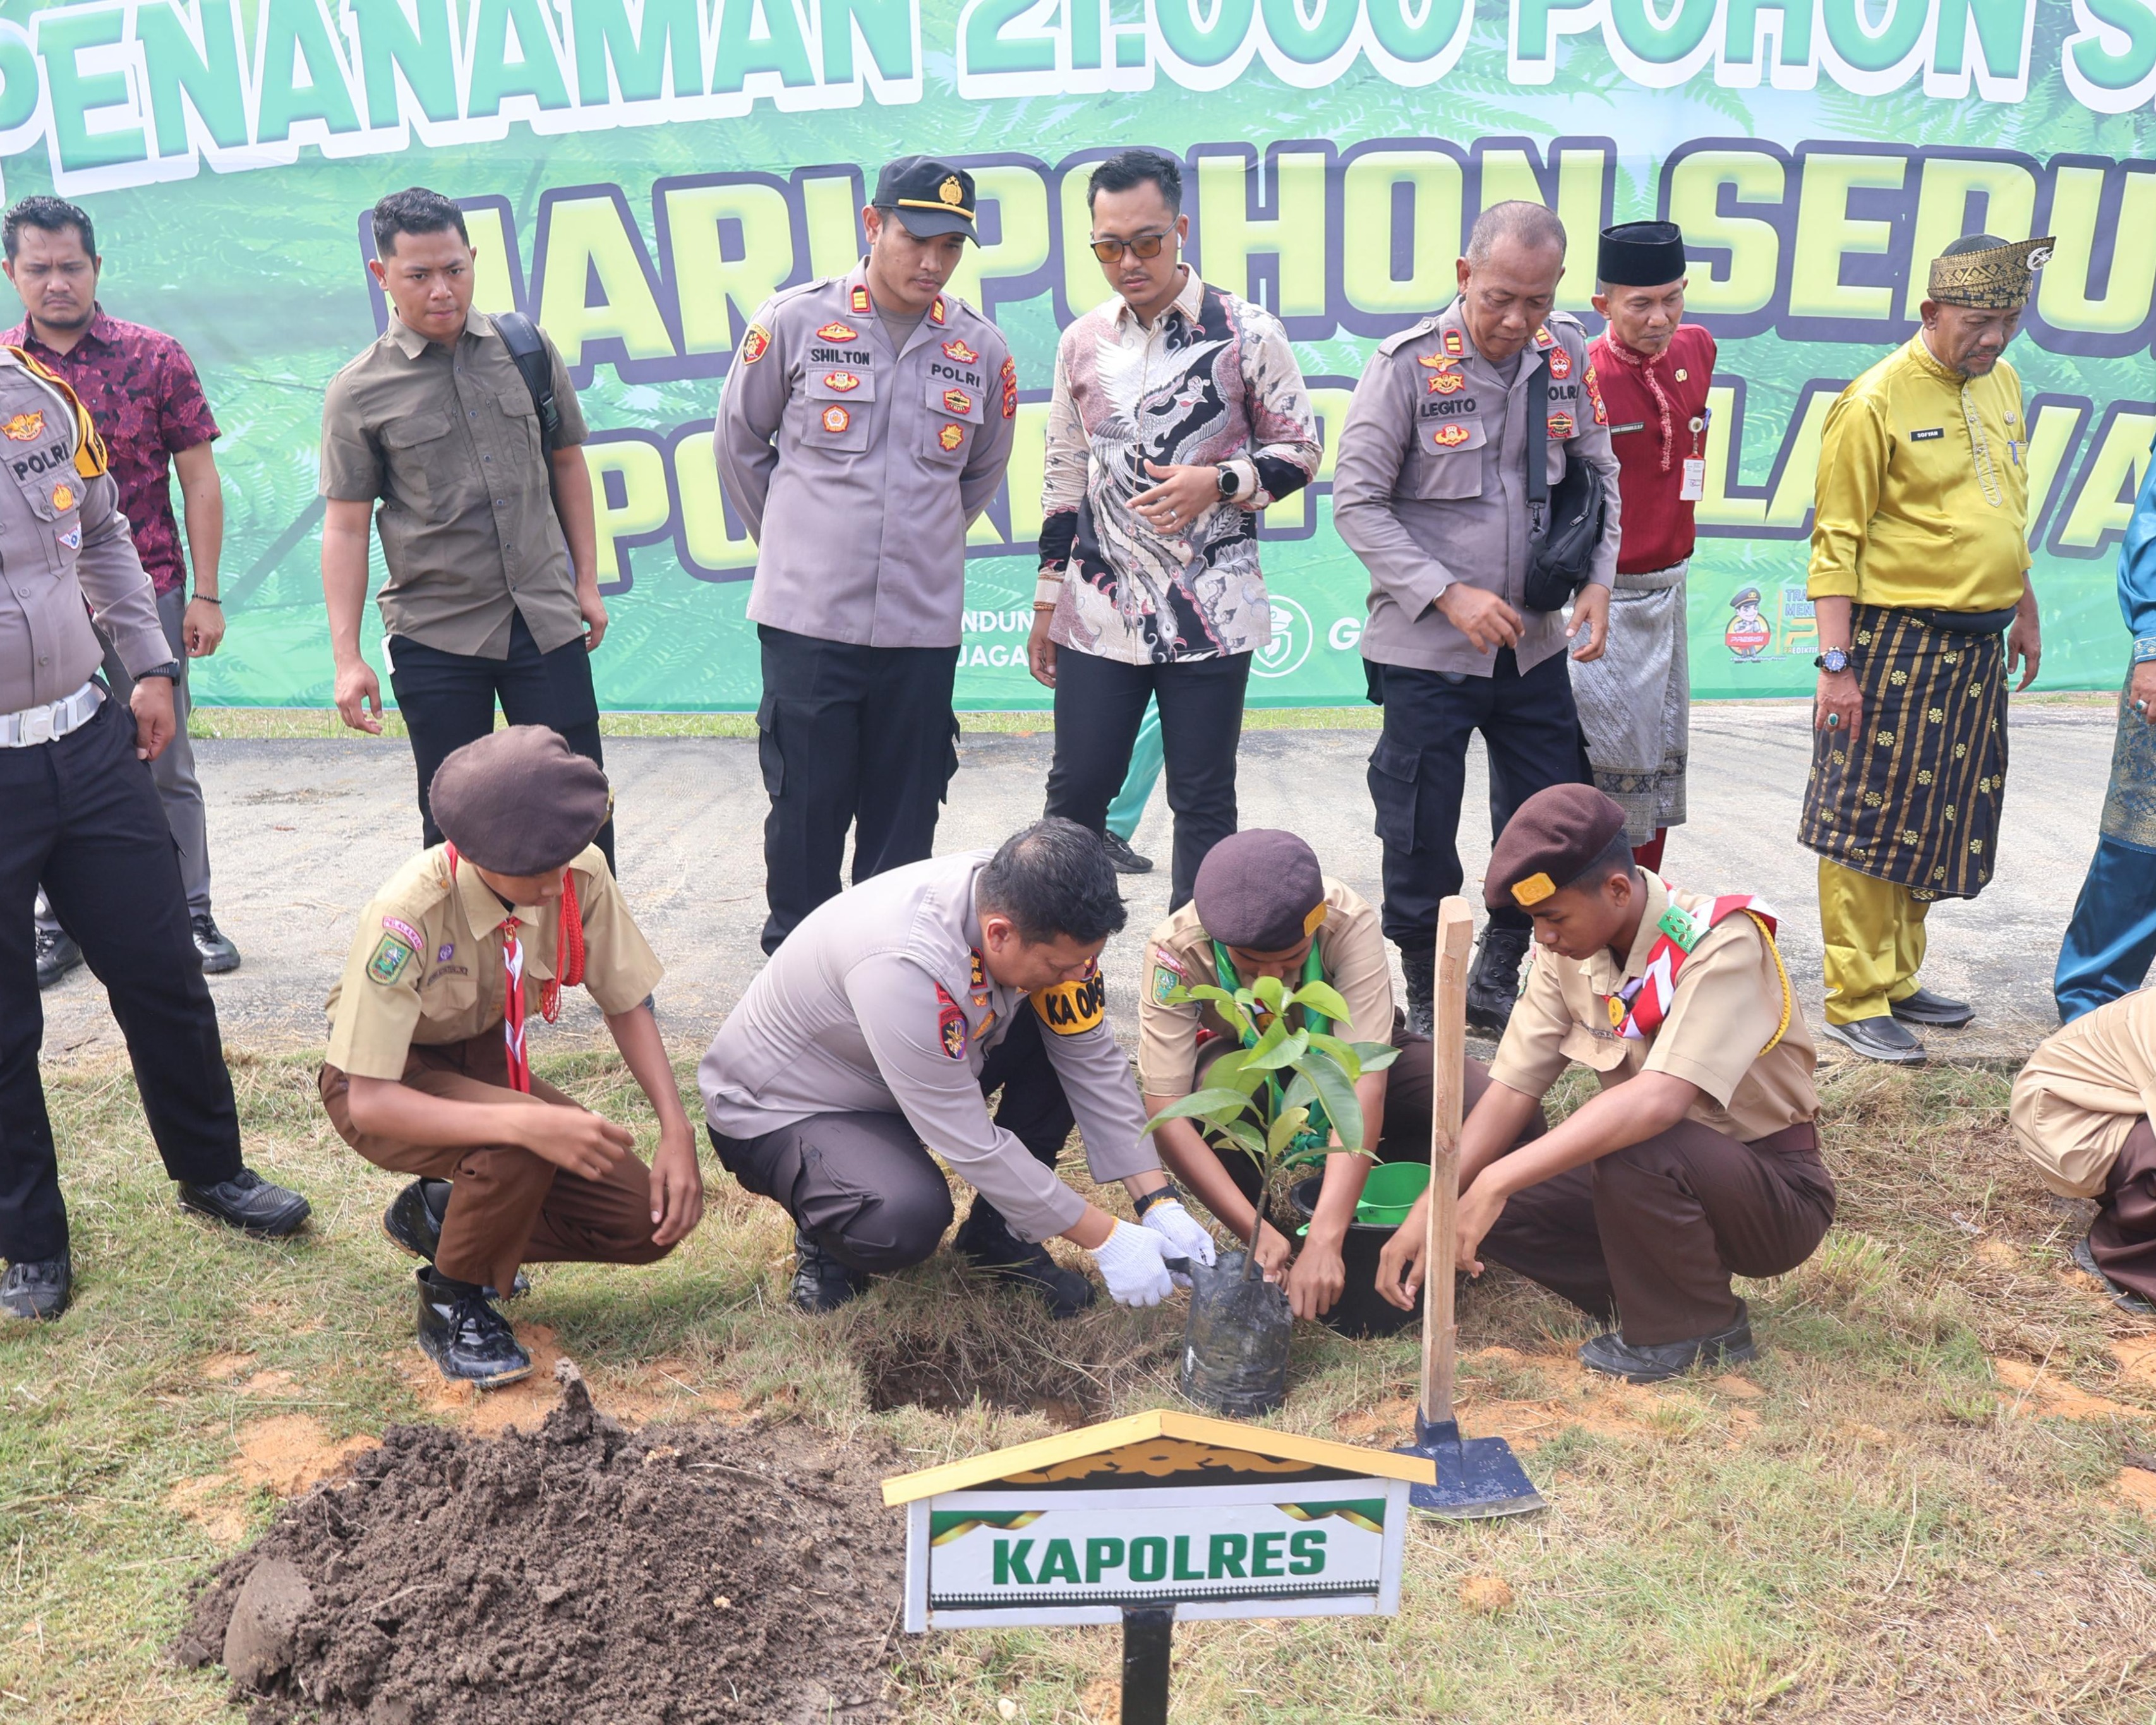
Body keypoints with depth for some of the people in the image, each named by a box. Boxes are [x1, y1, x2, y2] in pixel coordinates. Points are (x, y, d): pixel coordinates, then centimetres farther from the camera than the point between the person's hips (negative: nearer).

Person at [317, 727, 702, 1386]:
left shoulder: (582, 874, -21)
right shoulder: (407, 916, -33)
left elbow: (627, 1003, -6)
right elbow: (369, 1102, -34)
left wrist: (677, 1129, -19)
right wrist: (528, 1122, -47)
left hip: (489, 1066, 5)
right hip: (392, 1085, -5)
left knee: (649, 1221, -11)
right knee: (519, 1146, -38)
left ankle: (442, 1213, 11)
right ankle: (453, 1302, -7)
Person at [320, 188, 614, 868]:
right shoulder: (358, 392, -1)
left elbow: (566, 461, 15)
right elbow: (346, 527, -1)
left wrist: (587, 581, 11)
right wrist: (348, 659, -6)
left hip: (546, 619, 2)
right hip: (434, 635, -1)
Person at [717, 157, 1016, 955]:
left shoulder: (982, 350, 4)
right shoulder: (795, 320, -2)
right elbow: (739, 444, 10)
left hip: (923, 624, 2)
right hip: (807, 618, -2)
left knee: (905, 816, 7)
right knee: (805, 805, 3)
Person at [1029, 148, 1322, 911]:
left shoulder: (1247, 333, -4)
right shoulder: (1082, 342, 8)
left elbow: (1300, 451, 2)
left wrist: (1216, 483, -16)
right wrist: (1047, 601, 14)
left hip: (1209, 614, -3)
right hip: (1097, 614, 3)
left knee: (1203, 799, 6)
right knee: (1075, 789, 7)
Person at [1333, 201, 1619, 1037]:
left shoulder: (1566, 352, 1)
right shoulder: (1408, 363, -12)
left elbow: (1598, 473, 12)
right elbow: (1357, 502, -11)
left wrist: (1598, 580, -2)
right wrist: (1449, 594, -17)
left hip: (1536, 646, 5)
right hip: (1426, 652, -4)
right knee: (1421, 842, 5)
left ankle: (1497, 980, 33)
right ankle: (1425, 1001, 26)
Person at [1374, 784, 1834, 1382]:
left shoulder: (1720, 945, -26)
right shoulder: (1567, 949, -6)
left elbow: (1659, 1101, -40)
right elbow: (1512, 1090, -9)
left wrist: (1499, 1180, -42)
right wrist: (1427, 1211, -20)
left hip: (1777, 1193, -6)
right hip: (1662, 1178, 6)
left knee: (1634, 1149, -36)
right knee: (1478, 1190, -13)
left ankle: (1697, 1330, -10)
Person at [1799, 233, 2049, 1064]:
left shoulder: (2000, 382, 11)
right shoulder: (1876, 402, -12)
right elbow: (1836, 541, -13)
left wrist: (2022, 607, 23)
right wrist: (1836, 662, -17)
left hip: (1977, 647, 8)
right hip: (1897, 642, -8)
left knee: (1937, 822, 13)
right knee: (1870, 822, -2)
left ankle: (1897, 978, 25)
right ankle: (1856, 1002, 5)